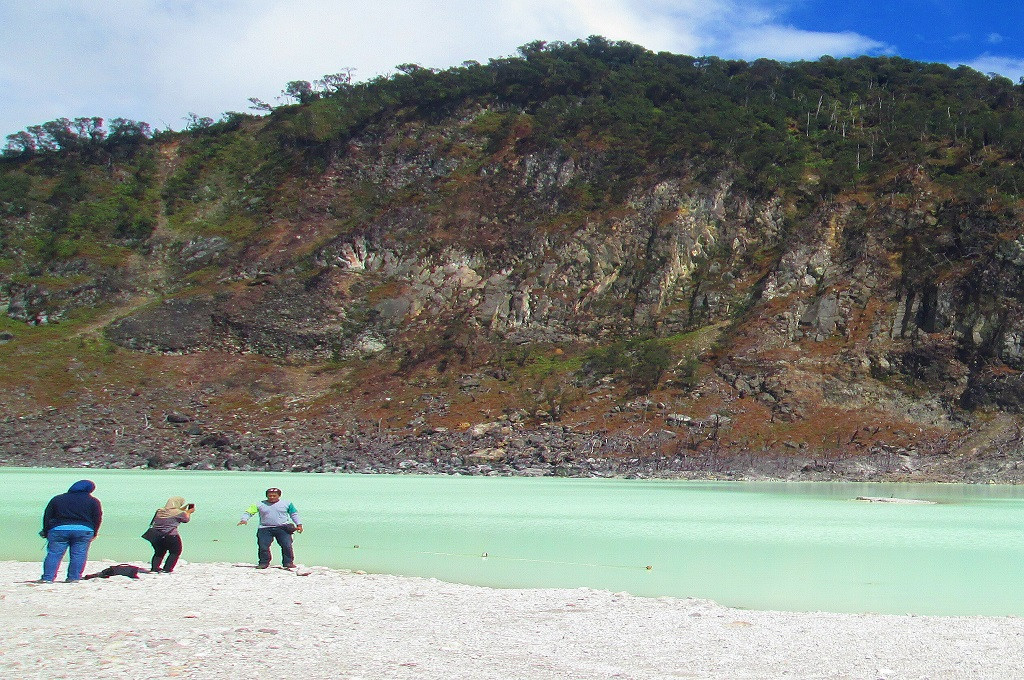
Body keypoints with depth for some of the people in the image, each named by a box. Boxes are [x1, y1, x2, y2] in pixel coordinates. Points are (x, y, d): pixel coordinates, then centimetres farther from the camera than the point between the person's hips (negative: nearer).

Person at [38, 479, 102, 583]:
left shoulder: (57, 499, 17)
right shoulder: (93, 501, 10)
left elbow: (47, 517, 16)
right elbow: (97, 518, 8)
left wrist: (46, 532, 19)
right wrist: (94, 533, 16)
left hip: (59, 529, 1)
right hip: (84, 530, -1)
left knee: (53, 554, 2)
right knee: (78, 555, 3)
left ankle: (48, 578, -4)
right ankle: (74, 578, 0)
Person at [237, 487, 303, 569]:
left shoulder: (286, 503, 9)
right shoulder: (260, 505, 7)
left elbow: (294, 514, 15)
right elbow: (249, 511, 5)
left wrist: (299, 525, 5)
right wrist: (244, 519, -14)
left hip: (282, 528, -1)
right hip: (265, 529, 1)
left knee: (287, 546, -11)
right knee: (263, 547, -7)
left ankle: (288, 563, -2)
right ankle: (264, 563, 8)